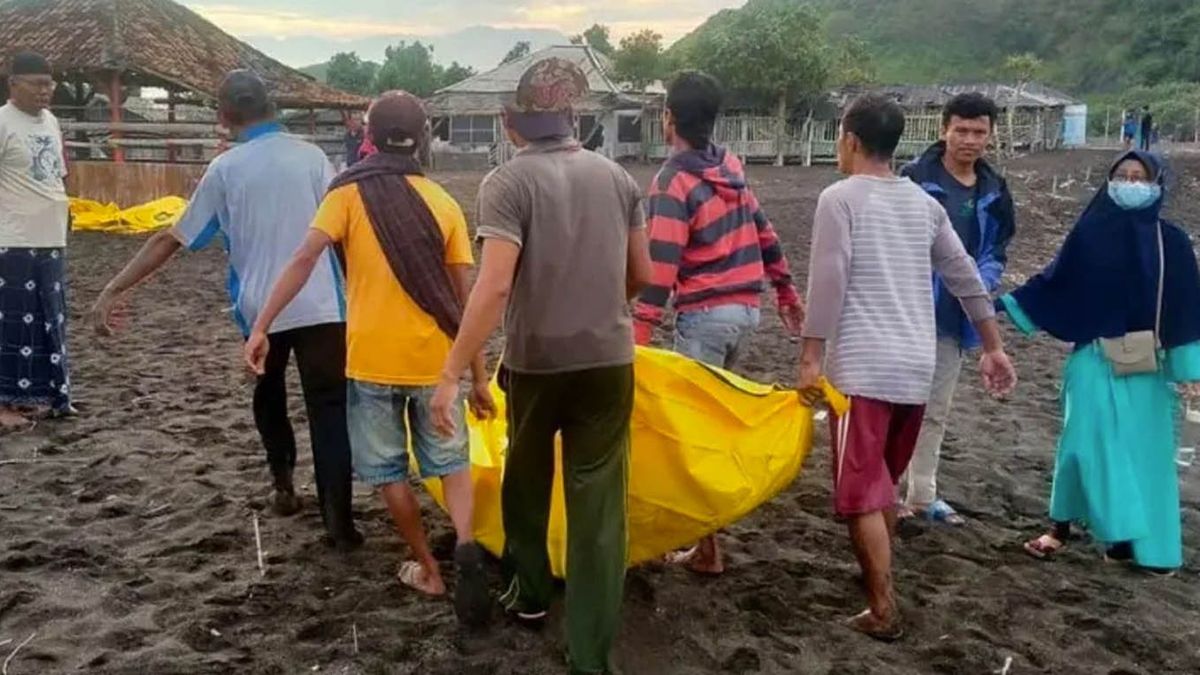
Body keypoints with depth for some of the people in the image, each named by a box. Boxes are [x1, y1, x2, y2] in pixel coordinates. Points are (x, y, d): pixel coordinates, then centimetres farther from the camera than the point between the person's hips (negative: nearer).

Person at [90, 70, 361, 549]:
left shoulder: (224, 168, 0)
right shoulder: (311, 156, 0)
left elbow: (172, 240, -1)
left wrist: (114, 290, 5)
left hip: (260, 308, 1)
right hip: (321, 306, -1)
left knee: (269, 395, 28)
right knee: (330, 411, 2)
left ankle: (284, 485, 32)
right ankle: (338, 521, -5)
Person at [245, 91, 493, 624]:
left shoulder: (348, 193, -2)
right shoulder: (444, 203, 3)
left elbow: (304, 261, -15)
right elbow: (465, 299, 2)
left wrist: (261, 326, -13)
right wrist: (478, 374, 7)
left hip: (371, 359, -2)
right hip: (432, 360, 2)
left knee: (388, 470, 15)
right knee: (450, 460, 16)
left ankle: (428, 570, 22)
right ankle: (465, 544, -9)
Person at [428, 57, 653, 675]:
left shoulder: (508, 181, -11)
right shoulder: (615, 176, 3)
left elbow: (494, 285, -22)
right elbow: (642, 274, 10)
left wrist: (452, 373, -19)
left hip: (536, 361, -2)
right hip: (609, 359, 2)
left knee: (526, 479, 23)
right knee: (598, 503, 4)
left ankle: (529, 592, 42)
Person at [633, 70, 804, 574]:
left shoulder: (672, 182, -14)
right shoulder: (732, 165, 9)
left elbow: (661, 266, -21)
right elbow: (763, 233, 15)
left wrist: (640, 333, -22)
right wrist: (787, 292, 23)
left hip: (705, 314, -8)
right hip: (746, 307, 8)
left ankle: (706, 549, 2)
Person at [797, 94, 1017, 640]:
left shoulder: (840, 198, -6)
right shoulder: (924, 202, 12)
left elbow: (828, 282, -14)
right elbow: (966, 278, 14)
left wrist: (810, 357, -10)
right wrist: (993, 347, 21)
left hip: (863, 366, -7)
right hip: (916, 365, 7)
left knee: (861, 490, -1)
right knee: (885, 482, 22)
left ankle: (883, 610, -1)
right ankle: (879, 573, 34)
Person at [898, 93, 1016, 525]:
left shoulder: (994, 190, 6)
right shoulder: (915, 179, -12)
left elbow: (997, 250, 12)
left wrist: (983, 283, -7)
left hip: (957, 317, 6)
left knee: (937, 409, 15)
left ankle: (922, 494, 27)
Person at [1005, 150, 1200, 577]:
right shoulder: (1090, 232, 0)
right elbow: (1055, 282, 4)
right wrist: (1007, 304, -2)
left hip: (1147, 366, 1)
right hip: (1095, 359, -1)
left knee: (1143, 447, 6)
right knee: (1087, 441, -2)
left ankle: (1134, 538, 18)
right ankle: (1060, 528, 10)